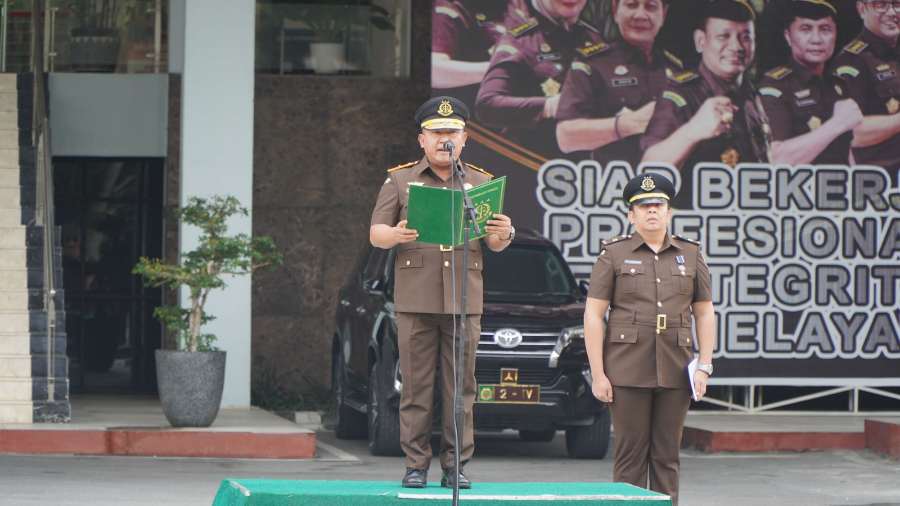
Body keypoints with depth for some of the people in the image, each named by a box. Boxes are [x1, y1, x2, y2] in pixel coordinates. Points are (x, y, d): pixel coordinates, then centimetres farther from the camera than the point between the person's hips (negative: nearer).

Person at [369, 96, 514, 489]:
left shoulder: (480, 183, 14)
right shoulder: (400, 180, 9)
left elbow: (494, 244, 10)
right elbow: (375, 233, 4)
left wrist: (503, 235, -14)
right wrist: (396, 235, -19)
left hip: (464, 300, 2)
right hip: (416, 301, -1)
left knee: (460, 387, 0)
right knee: (416, 387, -2)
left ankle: (455, 467, 4)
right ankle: (415, 466, 1)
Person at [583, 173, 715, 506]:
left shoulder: (690, 255, 12)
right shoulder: (613, 255, 3)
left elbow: (705, 314, 13)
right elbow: (593, 315, 0)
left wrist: (704, 366, 2)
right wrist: (597, 374, -7)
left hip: (675, 371, 3)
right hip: (628, 372, -3)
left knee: (667, 456, 5)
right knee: (630, 455, -2)